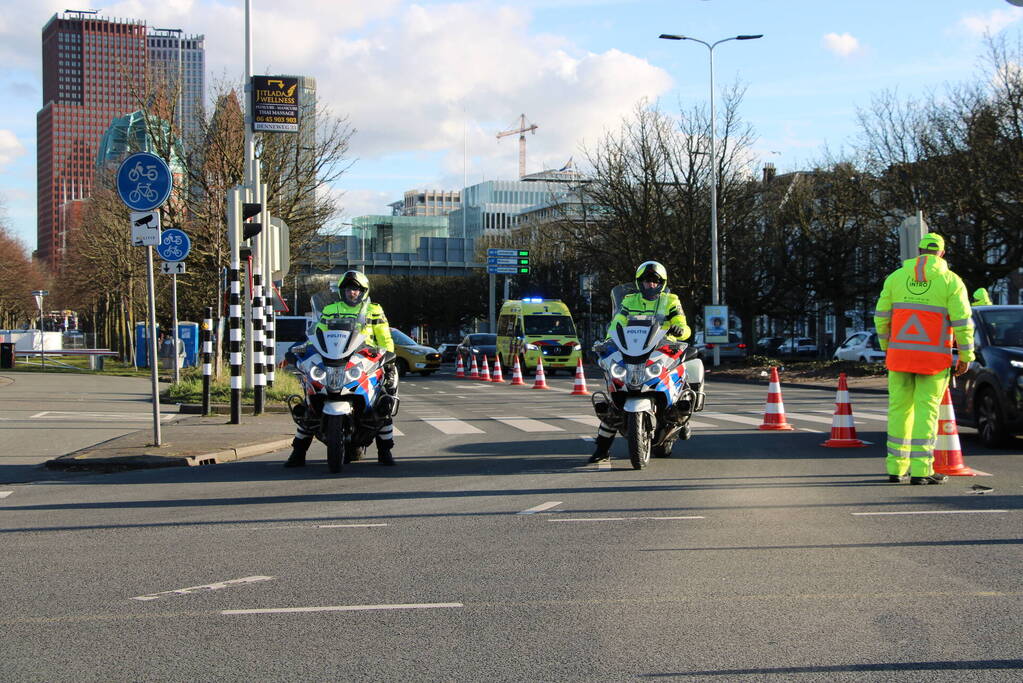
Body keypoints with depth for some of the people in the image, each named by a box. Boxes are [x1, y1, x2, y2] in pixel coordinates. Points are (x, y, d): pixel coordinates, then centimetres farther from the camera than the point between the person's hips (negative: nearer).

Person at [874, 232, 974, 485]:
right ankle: (920, 470, -4)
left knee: (899, 409, 9)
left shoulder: (896, 277, 6)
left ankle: (896, 469, 11)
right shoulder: (950, 281, -3)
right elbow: (962, 321, -7)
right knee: (926, 412, 0)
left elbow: (882, 317, 7)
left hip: (899, 354, 3)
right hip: (933, 359, -3)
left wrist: (887, 348, 19)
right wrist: (965, 357, 1)